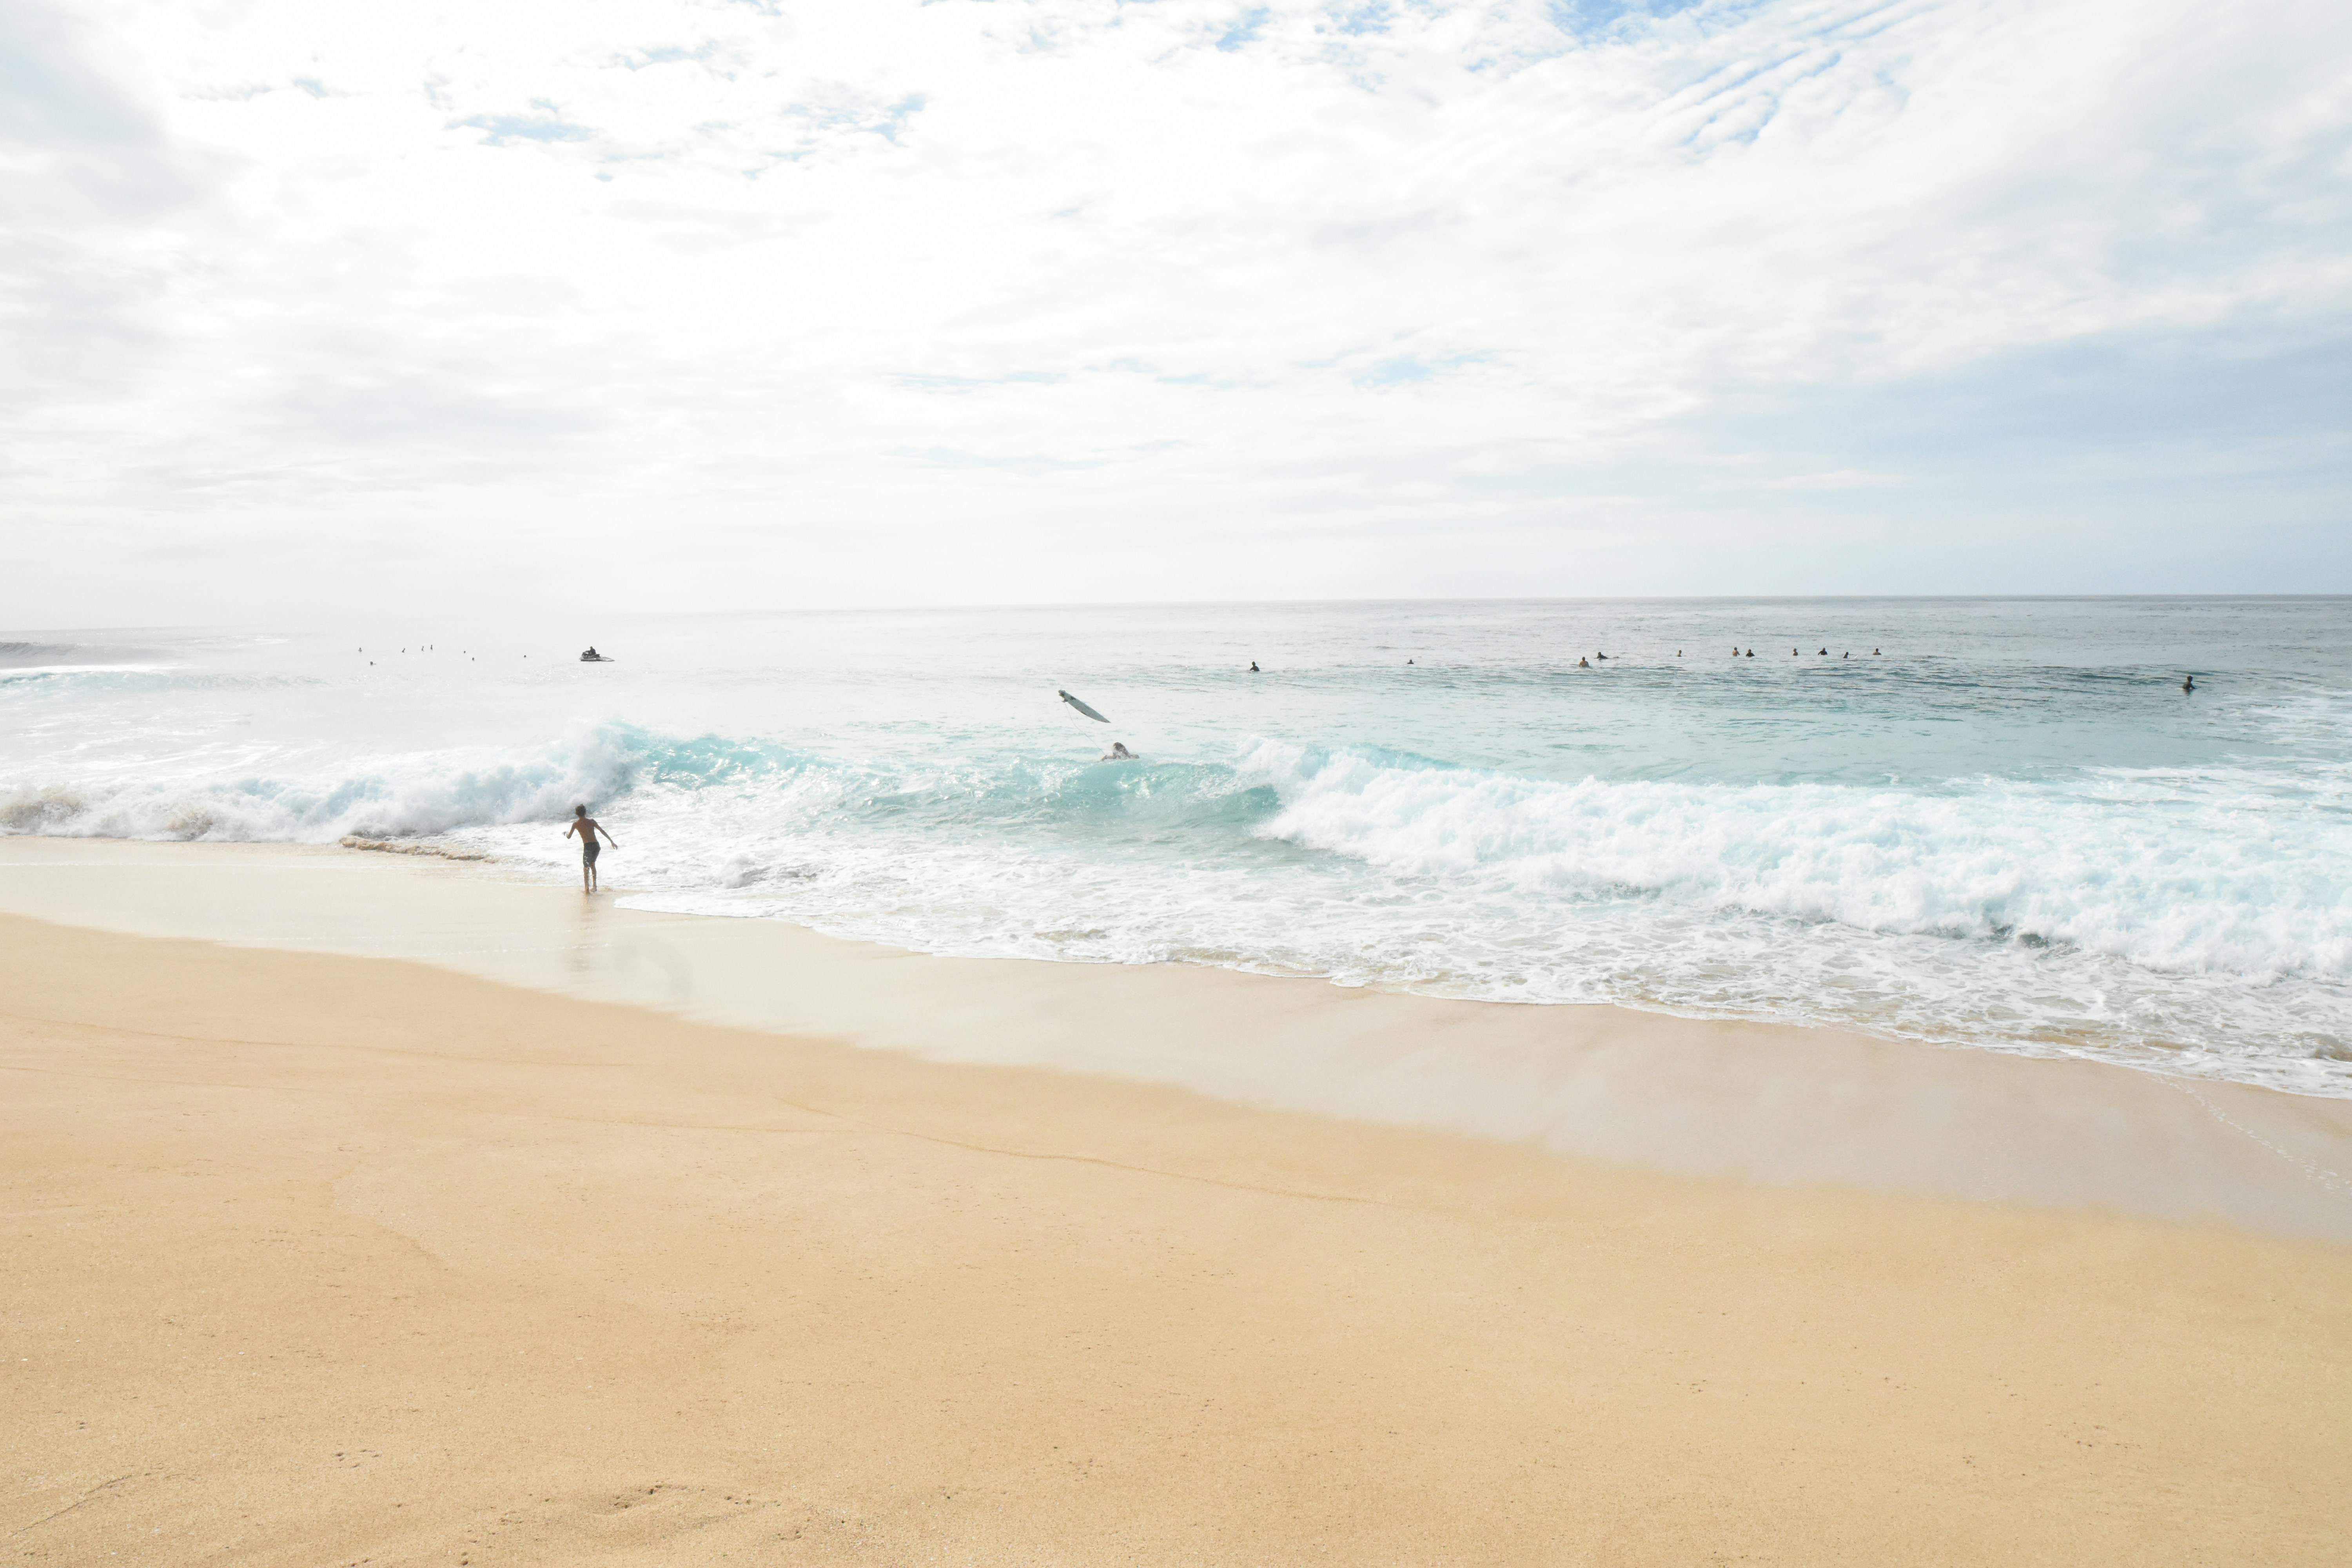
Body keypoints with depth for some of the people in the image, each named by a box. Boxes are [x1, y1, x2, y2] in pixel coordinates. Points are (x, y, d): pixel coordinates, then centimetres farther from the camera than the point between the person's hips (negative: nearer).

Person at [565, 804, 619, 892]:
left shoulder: (576, 824, 2)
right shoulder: (591, 821, 6)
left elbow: (569, 837, 12)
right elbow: (602, 831, 3)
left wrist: (566, 832, 36)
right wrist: (612, 842, 4)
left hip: (588, 847, -3)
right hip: (596, 845, 3)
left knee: (586, 868, 8)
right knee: (593, 864, 22)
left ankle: (587, 888, 2)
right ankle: (594, 886, 24)